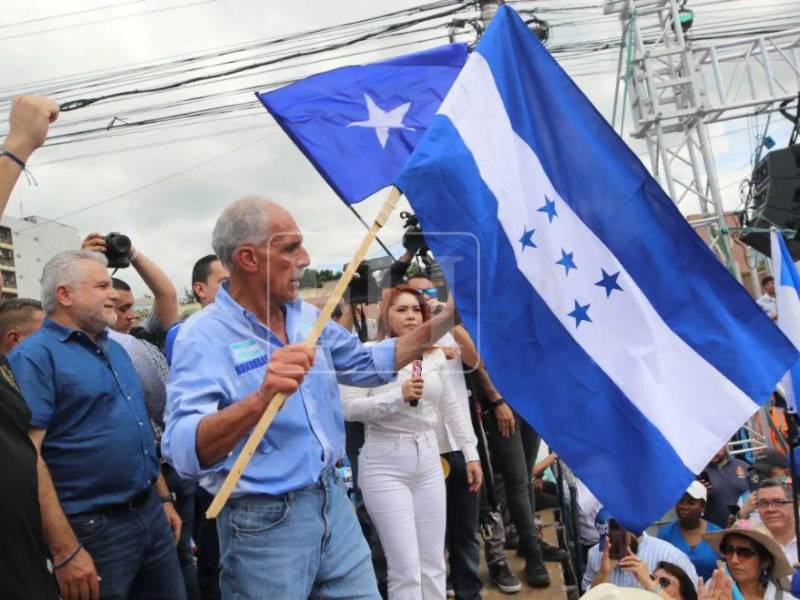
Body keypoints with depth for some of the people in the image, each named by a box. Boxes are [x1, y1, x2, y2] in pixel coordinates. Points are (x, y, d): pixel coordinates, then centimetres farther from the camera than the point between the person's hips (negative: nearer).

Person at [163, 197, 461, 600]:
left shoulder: (308, 317, 4)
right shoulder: (204, 336, -17)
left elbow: (367, 364, 14)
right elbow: (183, 452, -29)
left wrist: (446, 320, 7)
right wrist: (261, 399, -45)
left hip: (333, 500, 7)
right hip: (264, 521, -6)